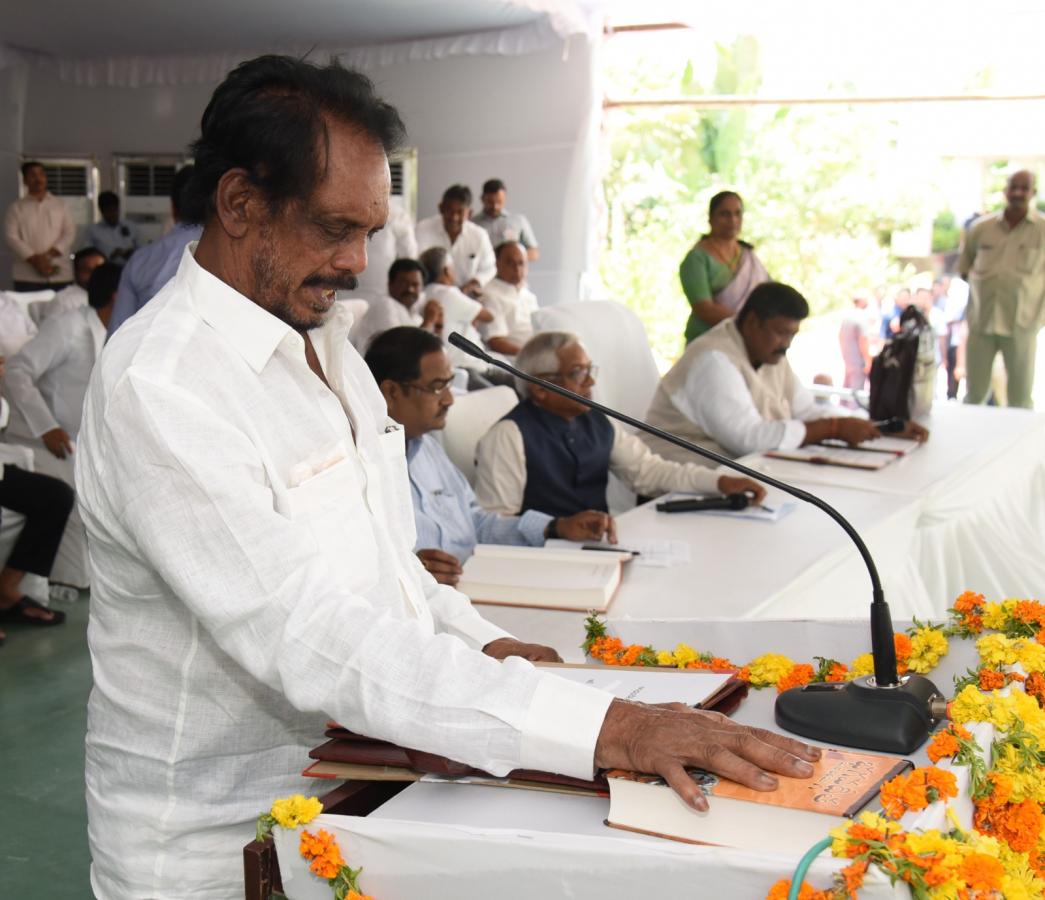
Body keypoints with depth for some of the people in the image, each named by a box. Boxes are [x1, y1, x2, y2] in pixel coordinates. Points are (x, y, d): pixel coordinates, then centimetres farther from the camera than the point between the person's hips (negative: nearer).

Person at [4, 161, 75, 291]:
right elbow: (11, 237, 0)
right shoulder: (16, 207, 9)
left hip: (60, 274, 1)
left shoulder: (60, 204, 14)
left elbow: (69, 233, 6)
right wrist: (35, 260, -13)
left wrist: (48, 255, -9)